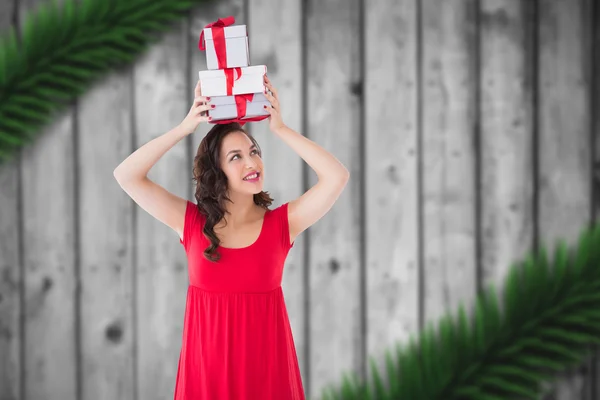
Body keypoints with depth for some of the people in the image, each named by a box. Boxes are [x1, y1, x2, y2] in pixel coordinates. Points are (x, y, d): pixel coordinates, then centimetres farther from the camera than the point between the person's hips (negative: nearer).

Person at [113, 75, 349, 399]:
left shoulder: (282, 223, -2)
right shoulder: (191, 222, 0)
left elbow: (338, 177, -13)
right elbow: (125, 176, -6)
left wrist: (280, 129, -11)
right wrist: (185, 128, -11)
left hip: (266, 364, 0)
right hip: (207, 364, 0)